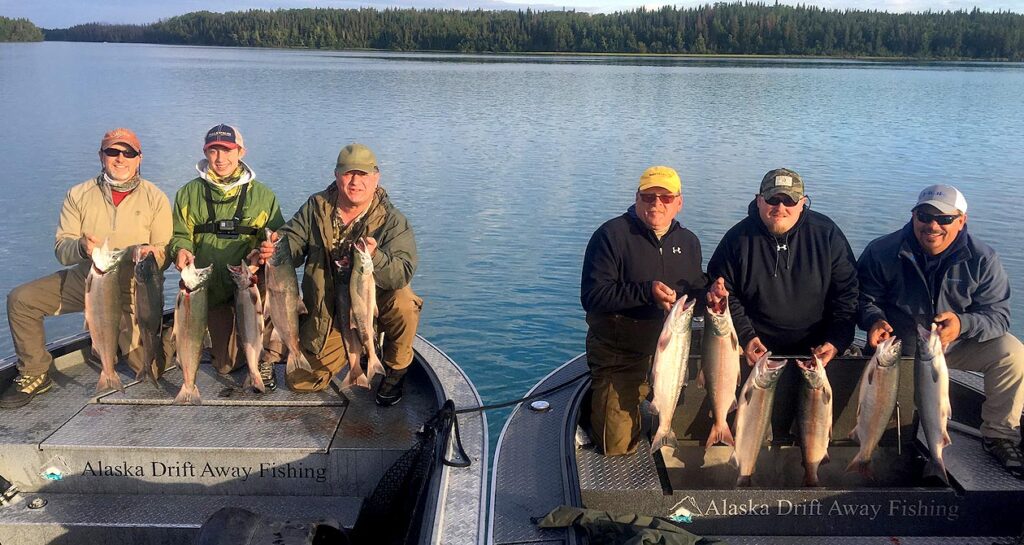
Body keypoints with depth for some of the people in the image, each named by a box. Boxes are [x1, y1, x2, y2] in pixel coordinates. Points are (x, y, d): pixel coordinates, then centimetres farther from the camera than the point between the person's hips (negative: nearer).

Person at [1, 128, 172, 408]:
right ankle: (35, 375, 3)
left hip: (132, 291, -3)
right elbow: (61, 249, -3)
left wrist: (149, 253, -31)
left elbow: (164, 254, -7)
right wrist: (81, 247, -27)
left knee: (149, 368, -10)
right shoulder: (79, 195, 0)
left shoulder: (156, 199, -5)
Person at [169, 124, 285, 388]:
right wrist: (181, 250, -16)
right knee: (225, 364, 0)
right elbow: (179, 235, 8)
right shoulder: (190, 193, 7)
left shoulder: (262, 195, 4)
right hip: (211, 288, 1)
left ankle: (266, 357, -10)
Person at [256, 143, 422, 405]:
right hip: (324, 314, 4)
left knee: (403, 303, -37)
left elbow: (403, 274, -30)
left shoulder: (393, 221, -18)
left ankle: (395, 371, -7)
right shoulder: (316, 207, -6)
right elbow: (292, 241, -7)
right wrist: (272, 249, -31)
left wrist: (374, 257, -51)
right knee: (300, 381, 4)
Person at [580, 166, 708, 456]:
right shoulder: (611, 235, -14)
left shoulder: (689, 242, 6)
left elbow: (697, 292, 16)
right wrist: (646, 291, -30)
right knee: (618, 446, -3)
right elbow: (591, 296, -20)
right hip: (619, 357, -5)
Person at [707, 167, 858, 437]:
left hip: (817, 352, 1)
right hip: (760, 352, 0)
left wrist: (836, 342, -11)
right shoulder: (738, 238, -5)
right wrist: (745, 337, -11)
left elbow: (847, 292, -1)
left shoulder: (826, 233, -5)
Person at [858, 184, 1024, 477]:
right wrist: (874, 320, -29)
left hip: (958, 345, 1)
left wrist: (963, 324, -34)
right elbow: (864, 298, -6)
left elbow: (998, 315, -12)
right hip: (898, 347, -1)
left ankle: (999, 434, -2)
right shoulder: (882, 252, -13)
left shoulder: (982, 259, -11)